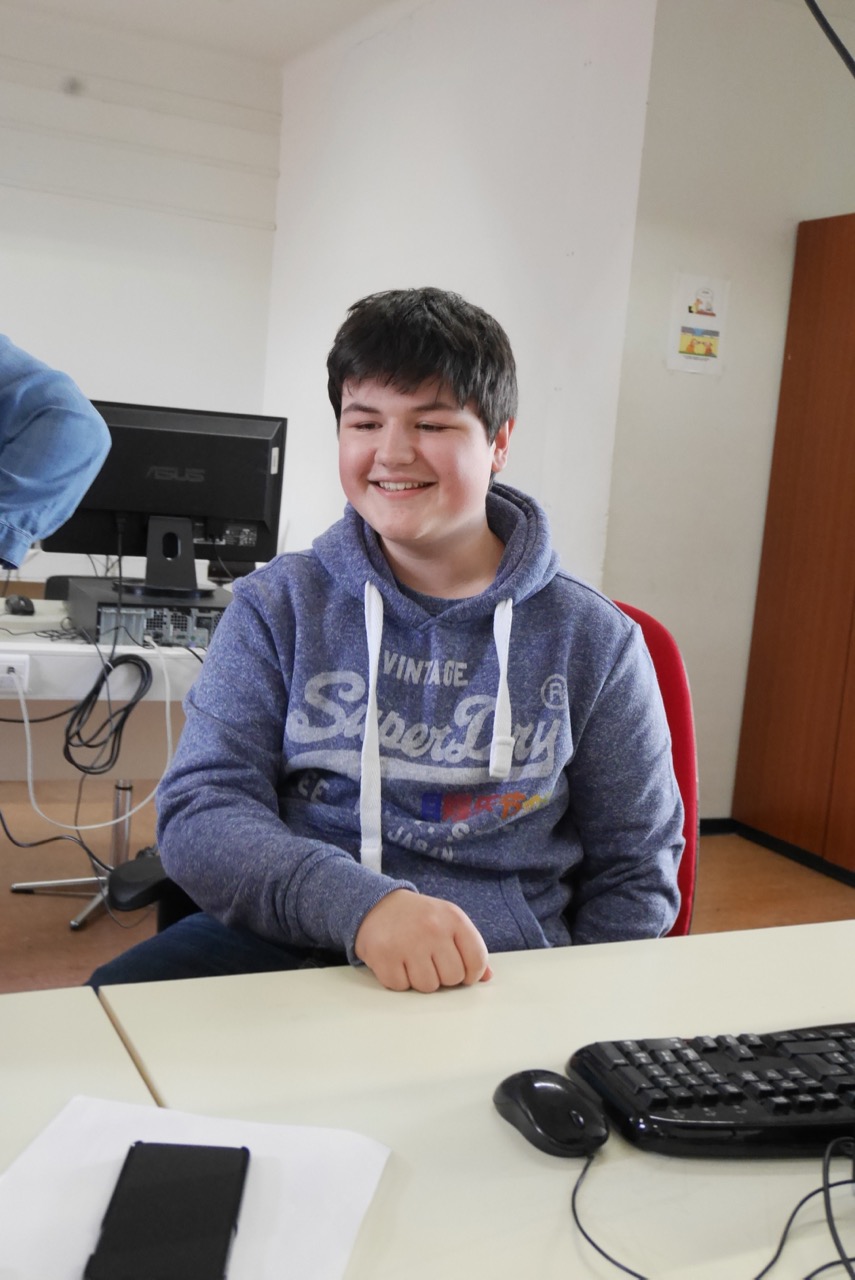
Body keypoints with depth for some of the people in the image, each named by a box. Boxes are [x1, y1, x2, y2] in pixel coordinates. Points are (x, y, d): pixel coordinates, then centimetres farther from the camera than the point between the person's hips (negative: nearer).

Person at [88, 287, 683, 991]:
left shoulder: (594, 640, 4)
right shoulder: (278, 607, 6)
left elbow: (635, 873, 10)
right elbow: (199, 810, -4)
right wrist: (359, 904, -22)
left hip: (498, 982, 1)